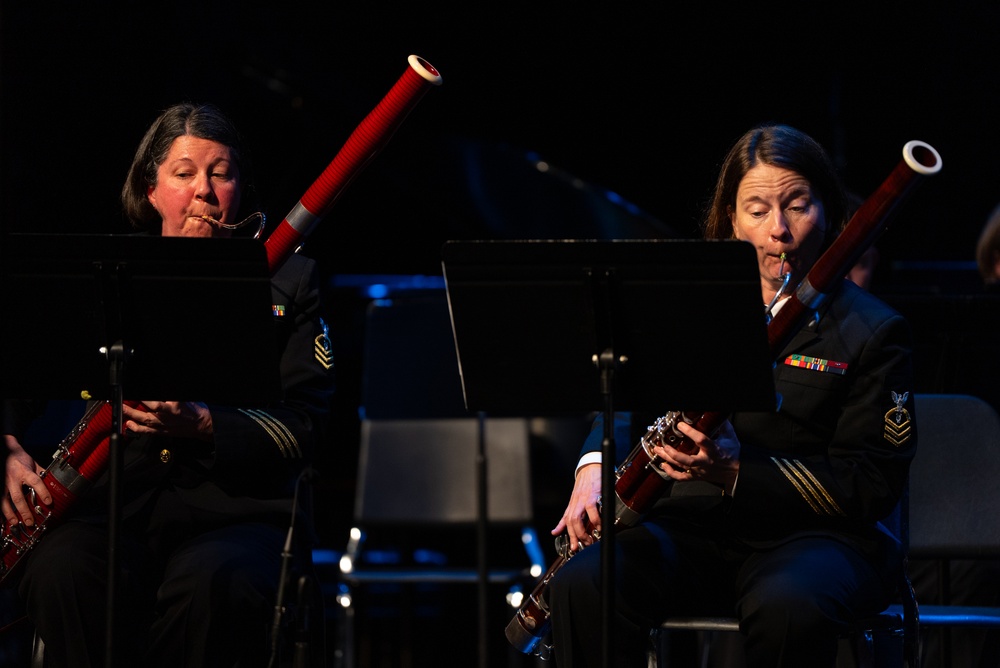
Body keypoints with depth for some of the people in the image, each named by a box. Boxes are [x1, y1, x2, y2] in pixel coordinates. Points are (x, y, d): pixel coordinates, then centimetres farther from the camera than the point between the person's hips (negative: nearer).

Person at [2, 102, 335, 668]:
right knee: (60, 573, -32)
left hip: (234, 509, -1)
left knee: (214, 583, -36)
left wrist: (202, 426, -17)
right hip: (113, 504, 1)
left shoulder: (287, 279, 8)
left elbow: (308, 425, 0)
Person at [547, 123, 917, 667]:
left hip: (808, 535, -3)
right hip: (690, 524, 3)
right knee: (582, 584, -27)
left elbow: (872, 489, -9)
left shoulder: (869, 332, -3)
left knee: (788, 606, -39)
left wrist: (738, 471, -21)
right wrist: (595, 465, 0)